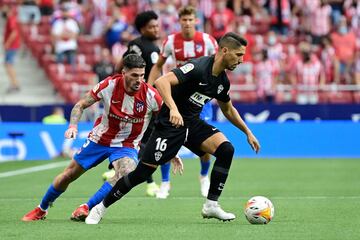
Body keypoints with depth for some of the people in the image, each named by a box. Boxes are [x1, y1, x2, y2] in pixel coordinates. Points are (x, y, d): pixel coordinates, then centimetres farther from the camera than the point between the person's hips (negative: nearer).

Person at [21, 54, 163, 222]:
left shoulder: (150, 95, -21)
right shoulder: (109, 85, -19)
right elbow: (81, 105, -7)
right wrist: (73, 125, -24)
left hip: (126, 145, -1)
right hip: (100, 138, 1)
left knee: (126, 172, -34)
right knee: (68, 175, 9)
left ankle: (87, 208, -23)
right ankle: (41, 210, 35)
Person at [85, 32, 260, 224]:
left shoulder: (222, 81, 3)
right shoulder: (199, 67, -23)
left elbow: (228, 110, 24)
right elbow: (162, 81, -35)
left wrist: (248, 132, 25)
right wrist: (173, 108, -47)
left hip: (193, 123, 7)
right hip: (170, 123, -7)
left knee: (226, 149, -15)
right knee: (142, 172, -7)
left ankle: (211, 205, -7)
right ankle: (101, 208, 11)